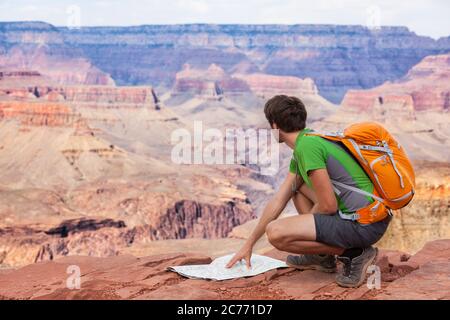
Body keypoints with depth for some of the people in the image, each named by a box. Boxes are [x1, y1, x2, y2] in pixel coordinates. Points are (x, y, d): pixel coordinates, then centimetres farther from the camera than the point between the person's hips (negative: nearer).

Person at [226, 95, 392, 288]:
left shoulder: (306, 145, -16)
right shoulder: (301, 149, 15)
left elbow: (329, 206, -17)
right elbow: (278, 201, 19)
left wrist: (302, 224, 5)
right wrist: (249, 244, 23)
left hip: (364, 224, -10)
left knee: (276, 232, -16)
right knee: (296, 186, 22)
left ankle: (353, 253, -6)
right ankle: (322, 256, 19)